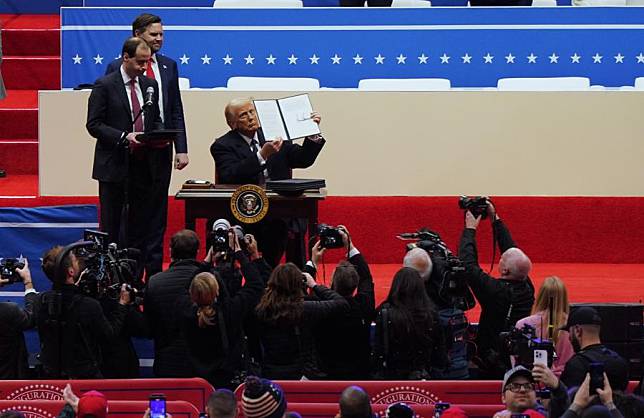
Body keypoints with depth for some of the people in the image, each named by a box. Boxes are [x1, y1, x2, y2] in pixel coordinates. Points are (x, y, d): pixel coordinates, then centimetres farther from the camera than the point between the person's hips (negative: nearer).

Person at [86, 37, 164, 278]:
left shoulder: (150, 85, 12)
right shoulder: (105, 86, -5)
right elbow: (94, 125, -8)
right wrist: (124, 137, -20)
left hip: (144, 165, 5)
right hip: (115, 165, -5)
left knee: (140, 227, 5)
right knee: (110, 227, 0)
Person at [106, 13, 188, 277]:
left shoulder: (168, 66, 10)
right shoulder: (117, 68, -3)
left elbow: (176, 112, 10)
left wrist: (181, 149, 3)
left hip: (161, 151, 4)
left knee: (157, 215, 7)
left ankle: (154, 271, 12)